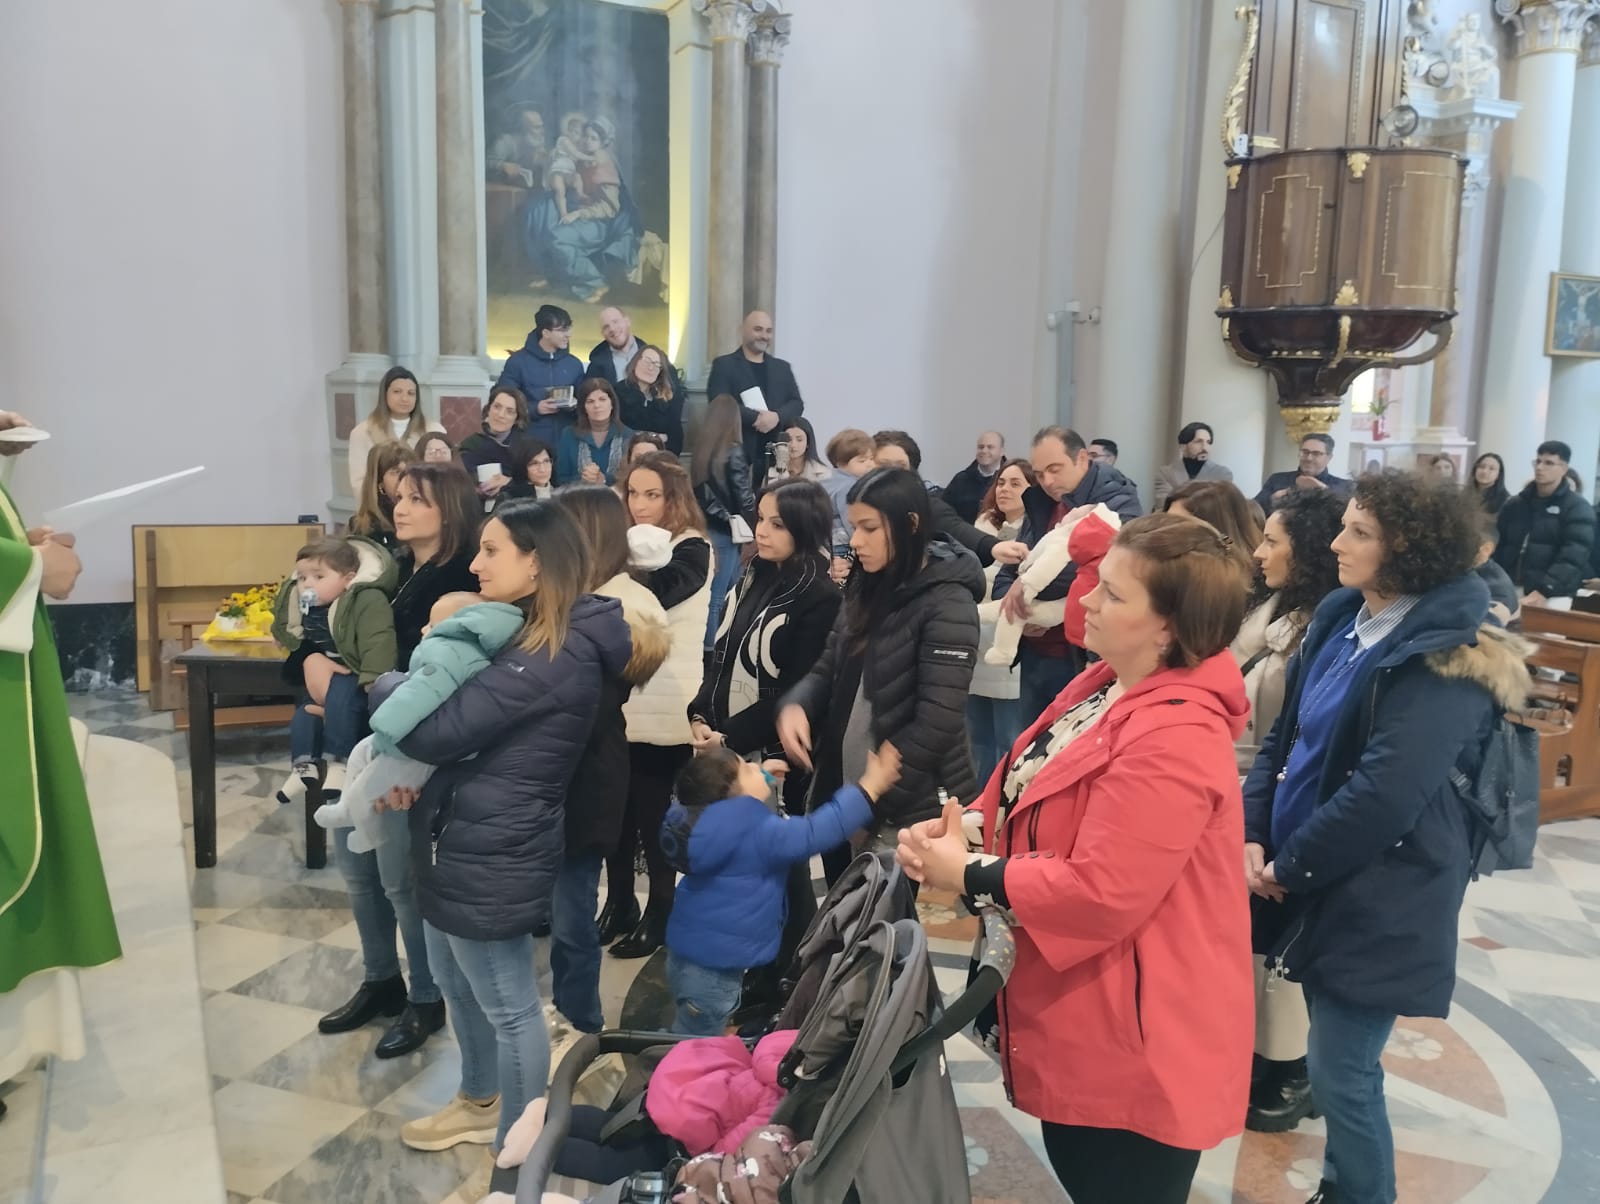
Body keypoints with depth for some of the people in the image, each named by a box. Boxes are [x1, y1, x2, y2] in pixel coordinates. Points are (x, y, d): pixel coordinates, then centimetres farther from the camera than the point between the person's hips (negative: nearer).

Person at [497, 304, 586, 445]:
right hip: (530, 443, -3)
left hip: (566, 443, 3)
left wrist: (576, 406, -8)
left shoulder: (574, 364, 10)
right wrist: (535, 408, -15)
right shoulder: (518, 362, -1)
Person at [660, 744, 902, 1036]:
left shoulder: (702, 820, -1)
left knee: (688, 1042, 24)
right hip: (712, 964, -9)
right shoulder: (756, 834, -27)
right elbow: (816, 832, -28)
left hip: (692, 950, 9)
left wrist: (760, 777, 19)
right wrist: (872, 785, -23)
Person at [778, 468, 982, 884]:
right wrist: (794, 706, -11)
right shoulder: (867, 589, 7)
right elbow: (829, 669, 11)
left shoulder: (947, 603, -16)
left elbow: (936, 724, -20)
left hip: (914, 811, -7)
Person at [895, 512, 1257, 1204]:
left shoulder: (1175, 737, -29)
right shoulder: (1106, 684, 4)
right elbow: (1032, 798, 12)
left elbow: (1098, 893, -30)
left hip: (1133, 1044, -10)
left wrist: (964, 875, -19)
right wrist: (964, 826, -8)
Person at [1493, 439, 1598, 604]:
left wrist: (1545, 591, -24)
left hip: (1553, 597, -4)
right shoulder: (1514, 505, 15)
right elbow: (1499, 549, 13)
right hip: (1510, 592, 4)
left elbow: (1572, 558, -12)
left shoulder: (1577, 507, 0)